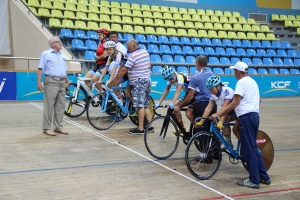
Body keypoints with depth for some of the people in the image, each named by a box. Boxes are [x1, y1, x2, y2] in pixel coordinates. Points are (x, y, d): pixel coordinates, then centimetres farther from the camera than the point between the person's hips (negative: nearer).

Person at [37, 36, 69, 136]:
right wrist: (39, 82, -12)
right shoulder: (46, 54, -1)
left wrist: (67, 81, 19)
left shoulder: (61, 55, 18)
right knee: (49, 106, -5)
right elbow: (40, 69, -6)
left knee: (60, 106, 7)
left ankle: (58, 127, 15)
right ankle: (47, 128, 1)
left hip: (62, 82, 6)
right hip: (51, 82, -6)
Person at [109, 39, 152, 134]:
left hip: (138, 82, -9)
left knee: (140, 105, -8)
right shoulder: (145, 52, 10)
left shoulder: (133, 56, -15)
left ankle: (140, 128, -7)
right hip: (147, 80, 9)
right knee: (146, 105, 13)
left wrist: (112, 82, -13)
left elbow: (124, 70, -17)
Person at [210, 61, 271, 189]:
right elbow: (258, 100, 27)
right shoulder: (252, 81, 19)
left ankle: (254, 180, 0)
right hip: (255, 115, 9)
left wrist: (218, 114, -16)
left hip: (246, 116, -9)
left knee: (249, 149, -4)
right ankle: (264, 177, 19)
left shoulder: (242, 82, -10)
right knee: (253, 148, 16)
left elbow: (234, 103, -17)